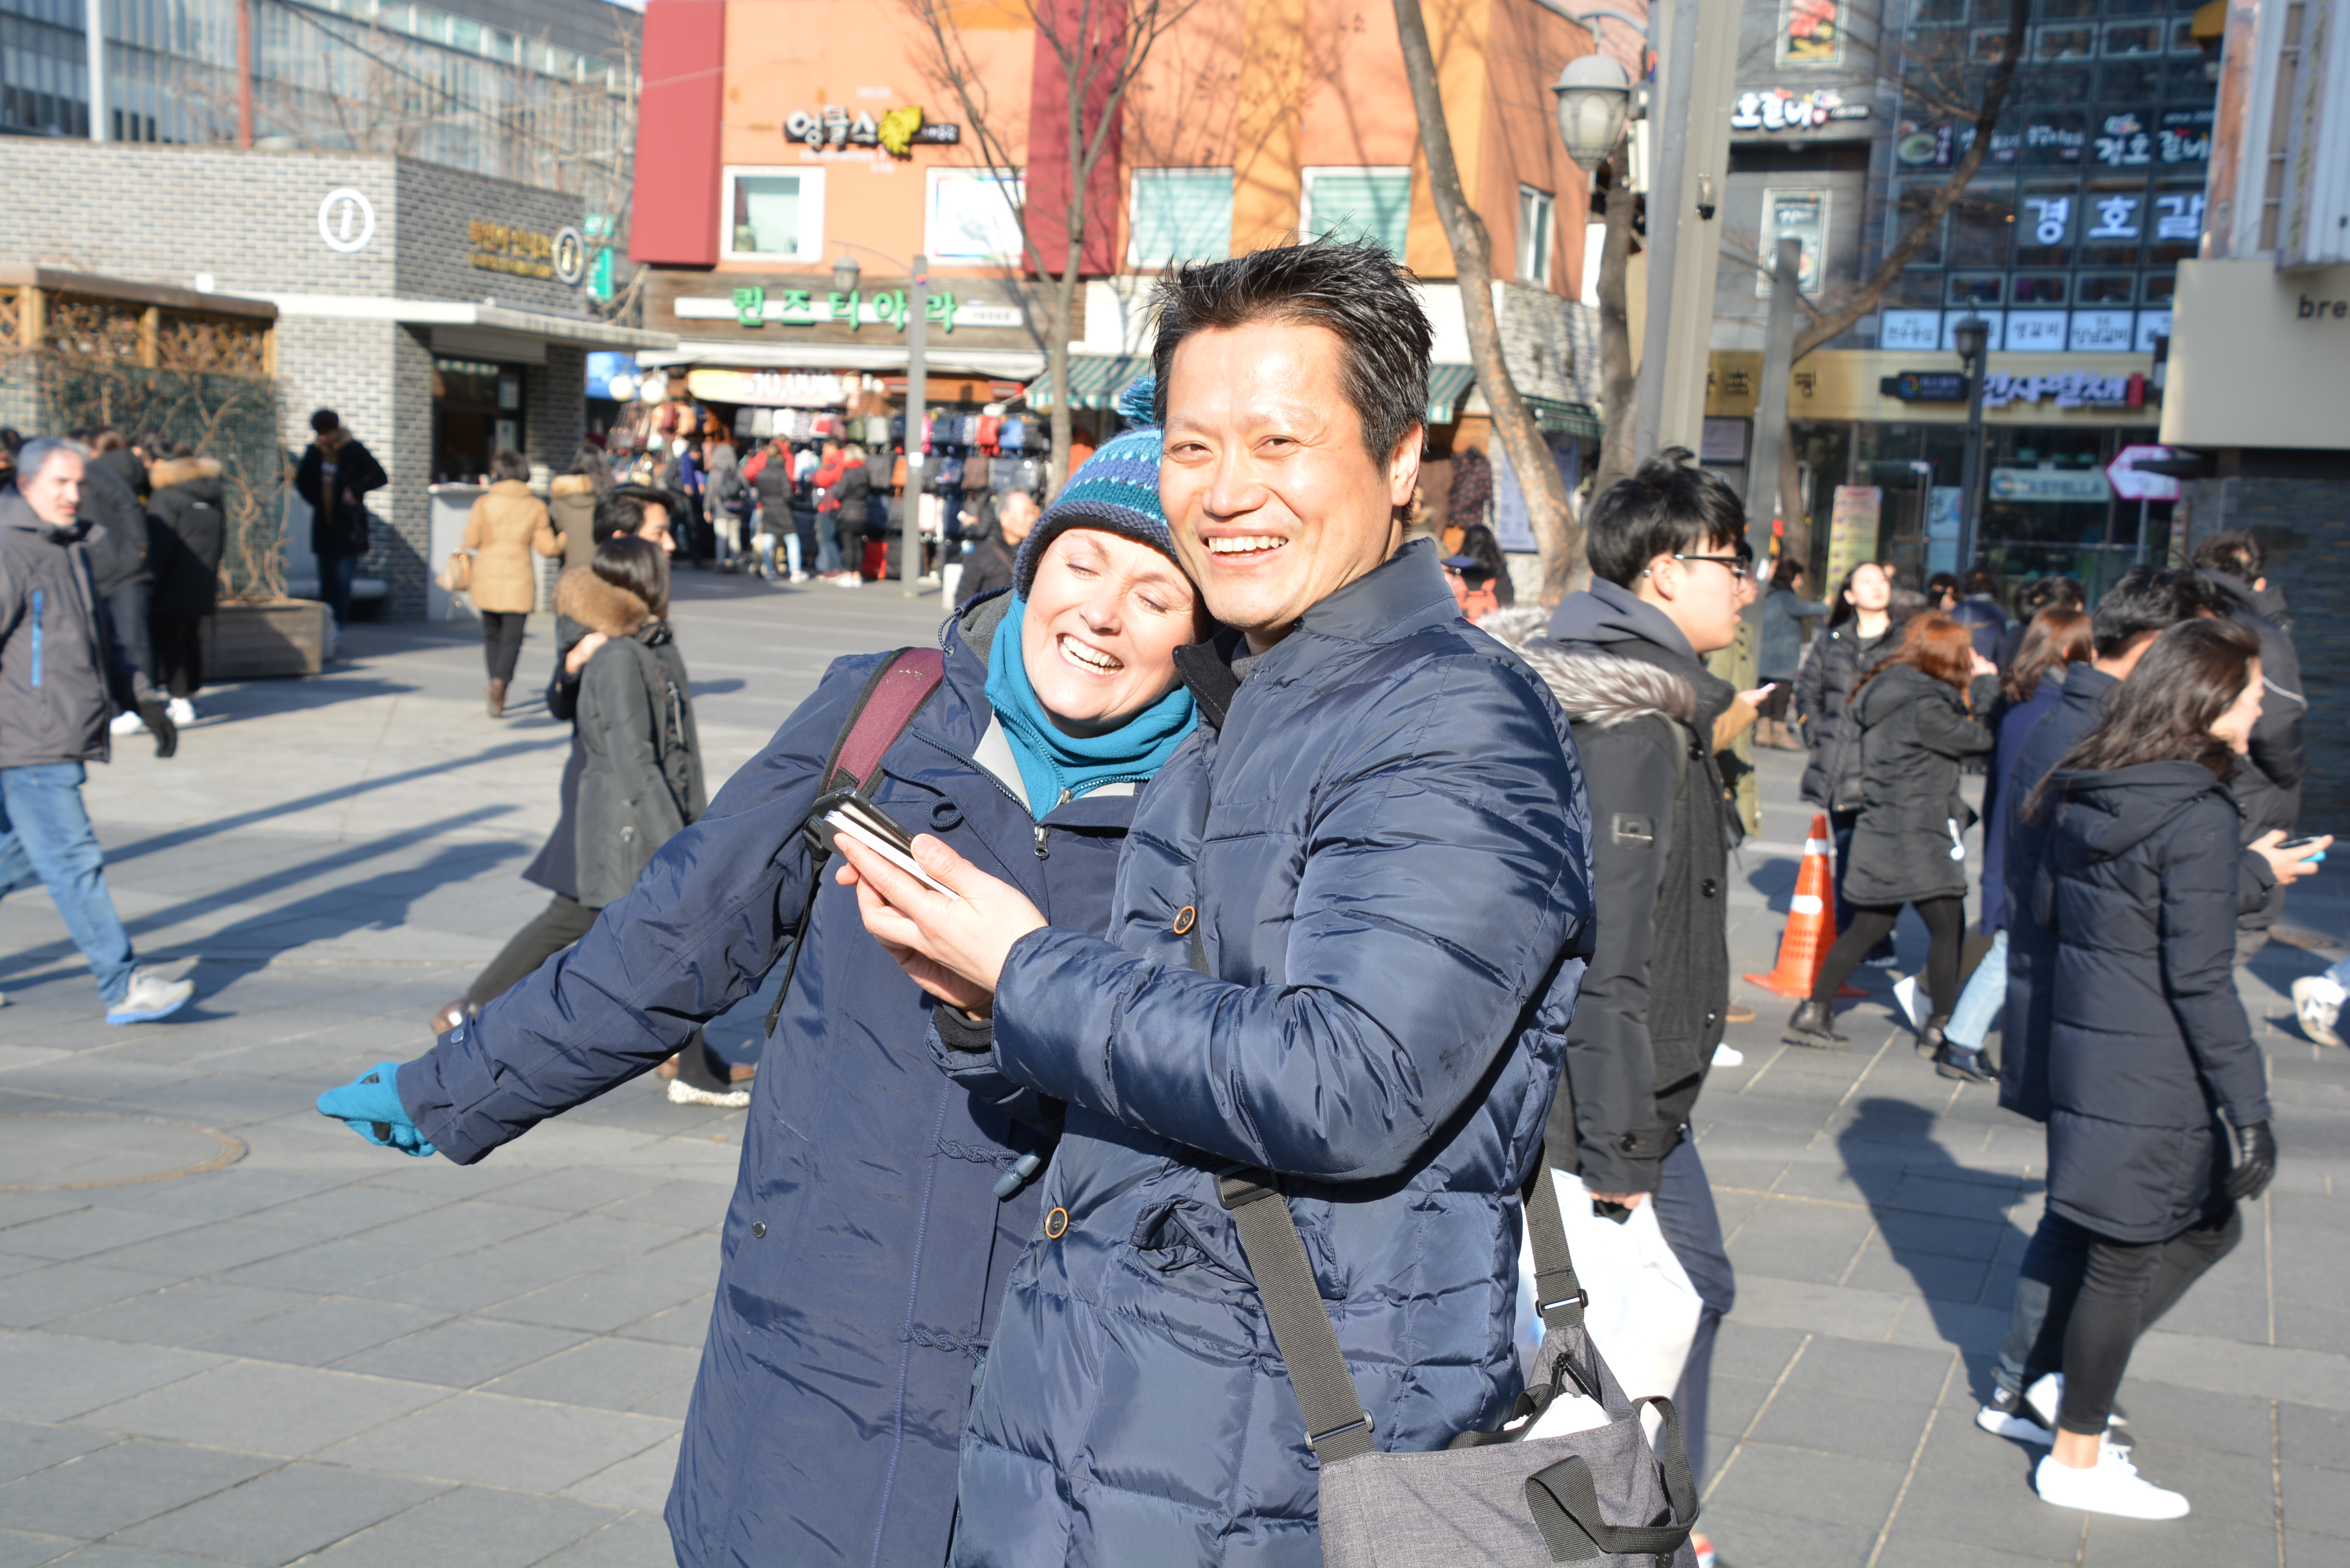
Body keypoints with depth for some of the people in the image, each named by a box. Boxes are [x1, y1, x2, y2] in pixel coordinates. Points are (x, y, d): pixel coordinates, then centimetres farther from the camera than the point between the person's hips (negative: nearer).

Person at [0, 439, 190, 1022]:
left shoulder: (71, 552, 18)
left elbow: (105, 641, 26)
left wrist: (147, 704, 21)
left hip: (66, 743, 9)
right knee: (74, 861, -7)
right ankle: (125, 989, -7)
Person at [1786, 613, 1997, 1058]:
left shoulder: (1893, 688, 10)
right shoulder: (1923, 707, -19)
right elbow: (1980, 738, -12)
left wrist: (1980, 688, 10)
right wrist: (1987, 682, -1)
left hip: (1883, 832, 10)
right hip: (1916, 838, -10)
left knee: (1868, 926, 15)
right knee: (1948, 929, 2)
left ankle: (1812, 1013, 15)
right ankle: (1940, 1029, 8)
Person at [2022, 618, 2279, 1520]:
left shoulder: (2084, 795, 7)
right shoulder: (2197, 816, -18)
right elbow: (2200, 981, -19)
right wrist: (2248, 1110, -15)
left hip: (2083, 1044, 8)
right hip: (2155, 1075, -8)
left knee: (2207, 1225, 21)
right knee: (2127, 1259, 5)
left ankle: (2069, 1384, 22)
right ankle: (2076, 1461, 19)